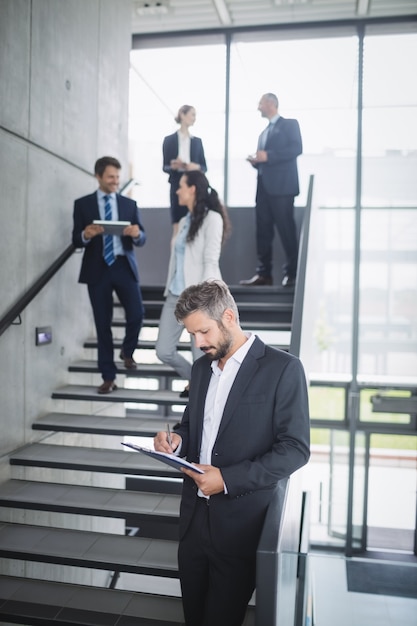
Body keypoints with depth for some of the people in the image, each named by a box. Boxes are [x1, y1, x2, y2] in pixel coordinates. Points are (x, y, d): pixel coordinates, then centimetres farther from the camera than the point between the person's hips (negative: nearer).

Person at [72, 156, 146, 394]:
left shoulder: (130, 204, 11)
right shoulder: (83, 204, 6)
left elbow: (142, 239, 7)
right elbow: (76, 240, 3)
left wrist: (137, 234, -16)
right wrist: (86, 235, -20)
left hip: (124, 266, 1)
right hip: (98, 269, -1)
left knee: (137, 314, -11)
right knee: (103, 323, 3)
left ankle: (127, 351, 23)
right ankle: (109, 377, 14)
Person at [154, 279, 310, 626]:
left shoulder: (283, 368, -12)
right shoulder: (202, 367, 9)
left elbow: (295, 448, -14)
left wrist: (228, 479, -20)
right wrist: (177, 440, -4)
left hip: (240, 522, -6)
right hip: (195, 516, 6)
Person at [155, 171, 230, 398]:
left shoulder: (212, 218, -7)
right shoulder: (184, 221, 16)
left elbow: (211, 262, -14)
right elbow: (176, 259, 15)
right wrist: (169, 290, 13)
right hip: (176, 296, 8)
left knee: (201, 357, 0)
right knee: (164, 351, 8)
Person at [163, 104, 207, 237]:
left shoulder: (197, 141, 11)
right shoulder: (169, 140, 4)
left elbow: (204, 167, 10)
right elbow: (165, 167, 4)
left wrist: (196, 167, -11)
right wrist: (173, 166, -17)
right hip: (177, 186, -2)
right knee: (177, 227, -3)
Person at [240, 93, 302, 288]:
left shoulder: (289, 124, 3)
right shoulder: (264, 132, 25)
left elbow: (296, 148, -12)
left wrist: (267, 156, -16)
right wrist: (256, 161, 5)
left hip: (281, 185, -7)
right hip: (263, 186, 7)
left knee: (286, 229, -6)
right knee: (263, 231, 2)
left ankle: (292, 273, -1)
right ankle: (264, 273, 5)